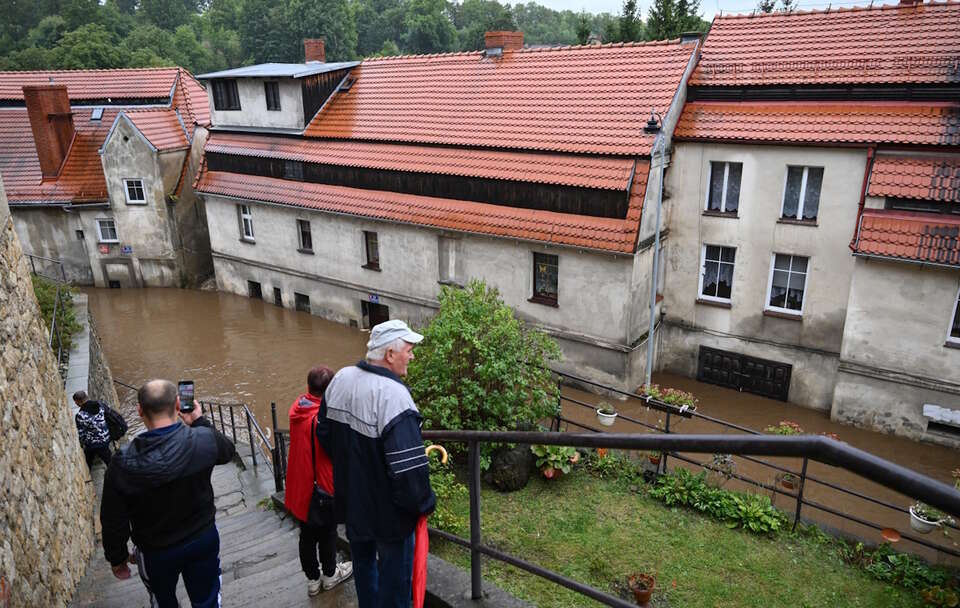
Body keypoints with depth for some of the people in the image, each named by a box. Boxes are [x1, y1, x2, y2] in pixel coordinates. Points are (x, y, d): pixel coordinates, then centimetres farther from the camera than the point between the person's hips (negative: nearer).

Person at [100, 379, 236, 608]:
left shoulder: (123, 463, -25)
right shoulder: (203, 440, -25)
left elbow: (113, 520, -13)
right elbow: (227, 450, 0)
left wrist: (117, 558, 4)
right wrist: (200, 422, 9)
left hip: (156, 553, 0)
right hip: (203, 539, 0)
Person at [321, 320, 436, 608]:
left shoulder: (341, 379, -4)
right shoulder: (393, 394, -30)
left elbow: (324, 432, 10)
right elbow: (409, 465, -30)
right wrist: (424, 503, -13)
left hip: (351, 501, 8)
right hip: (388, 513, -8)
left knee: (363, 561, 27)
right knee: (394, 573, 12)